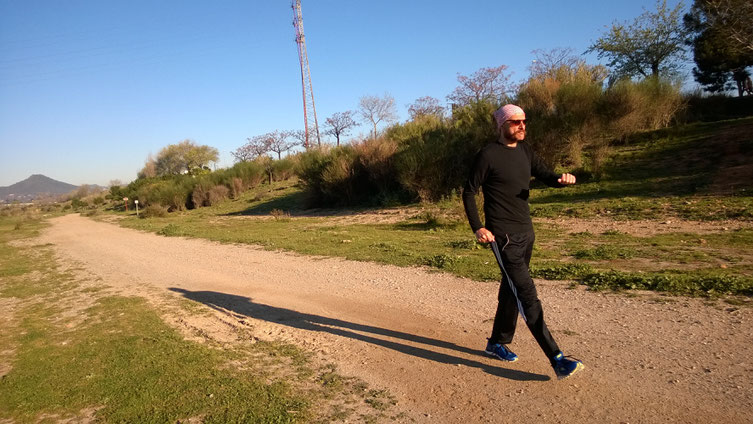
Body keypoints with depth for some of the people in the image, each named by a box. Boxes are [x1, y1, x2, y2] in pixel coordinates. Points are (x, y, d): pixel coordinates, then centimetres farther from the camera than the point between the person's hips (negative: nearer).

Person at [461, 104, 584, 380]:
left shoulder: (525, 150, 11)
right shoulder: (488, 155, -11)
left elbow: (545, 176, 15)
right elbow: (469, 192, -7)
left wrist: (563, 179, -9)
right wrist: (477, 228, -16)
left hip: (526, 232, 8)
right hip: (503, 236, -8)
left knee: (511, 291, 16)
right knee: (527, 294, -10)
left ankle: (497, 343, 32)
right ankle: (557, 360, -9)